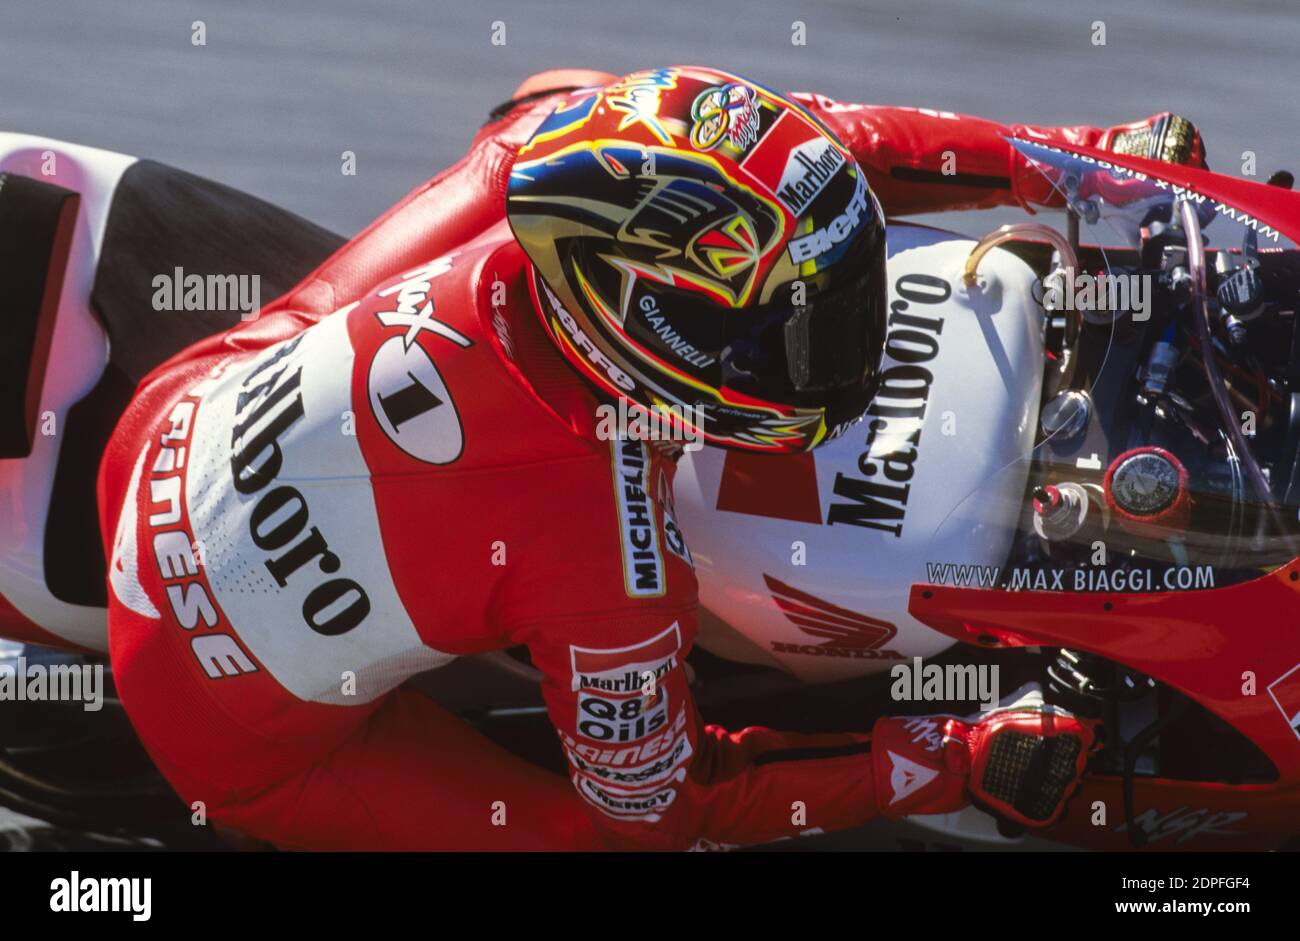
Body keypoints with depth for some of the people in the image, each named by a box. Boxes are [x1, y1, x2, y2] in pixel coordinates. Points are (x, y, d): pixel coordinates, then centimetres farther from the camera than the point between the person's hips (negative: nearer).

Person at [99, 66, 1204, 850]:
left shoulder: (551, 142, -26)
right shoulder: (611, 561, -37)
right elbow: (656, 803, -17)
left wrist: (1063, 157, -3)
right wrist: (956, 764, -16)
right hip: (241, 729, -6)